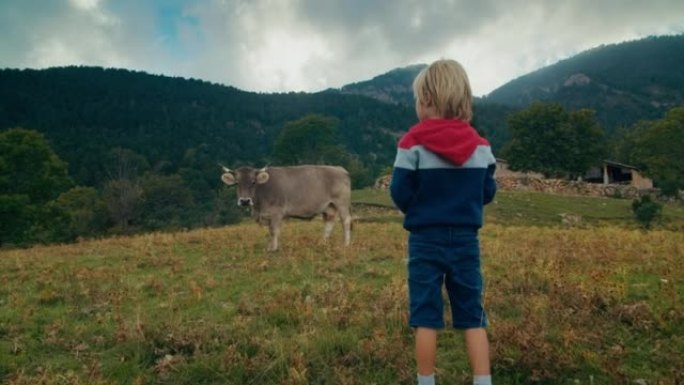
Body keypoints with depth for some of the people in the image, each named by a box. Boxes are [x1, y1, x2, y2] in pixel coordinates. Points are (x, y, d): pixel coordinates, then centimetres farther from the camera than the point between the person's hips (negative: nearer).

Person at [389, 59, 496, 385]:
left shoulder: (413, 143, -10)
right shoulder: (480, 145, 1)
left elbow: (400, 195, -10)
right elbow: (487, 193, 8)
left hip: (426, 240, -3)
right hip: (466, 240, 3)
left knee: (426, 316, 6)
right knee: (473, 317, 10)